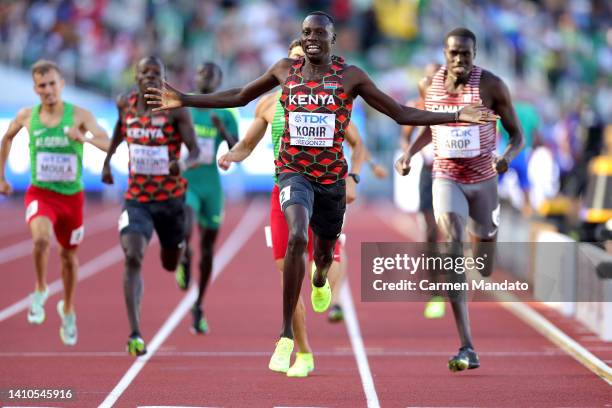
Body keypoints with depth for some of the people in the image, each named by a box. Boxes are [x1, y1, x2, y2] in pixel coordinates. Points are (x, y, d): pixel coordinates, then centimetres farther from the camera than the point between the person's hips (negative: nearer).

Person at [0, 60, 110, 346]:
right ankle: (40, 290, -5)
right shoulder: (27, 116, -4)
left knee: (69, 256, 16)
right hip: (40, 194, -1)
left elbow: (107, 144, -23)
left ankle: (68, 309, 42)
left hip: (72, 196, 1)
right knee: (41, 239, -31)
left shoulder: (79, 115, -10)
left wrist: (85, 138, -43)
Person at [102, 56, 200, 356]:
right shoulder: (126, 103, -1)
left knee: (171, 265, 17)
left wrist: (184, 163, -39)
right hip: (136, 199, 1)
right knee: (133, 258, -21)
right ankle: (135, 334, -23)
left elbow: (195, 150, -17)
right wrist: (107, 159, 23)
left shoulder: (176, 109, -12)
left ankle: (181, 252, 59)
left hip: (170, 199, -1)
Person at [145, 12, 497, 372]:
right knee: (297, 237, -29)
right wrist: (185, 100, 9)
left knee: (324, 252, 18)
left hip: (332, 176, 2)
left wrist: (457, 116, -9)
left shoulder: (350, 76, -4)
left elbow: (401, 114, -1)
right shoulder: (285, 70, 0)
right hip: (294, 170, -1)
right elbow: (239, 97, 14)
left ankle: (320, 281, 63)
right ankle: (286, 336, -25)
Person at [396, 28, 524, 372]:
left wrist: (508, 156, -27)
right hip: (447, 179, 0)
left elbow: (518, 134, -5)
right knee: (452, 252, -21)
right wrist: (410, 153, 2)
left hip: (484, 180, 0)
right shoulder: (432, 83, -2)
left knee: (484, 270, 11)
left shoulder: (492, 85, -12)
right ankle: (467, 348, -26)